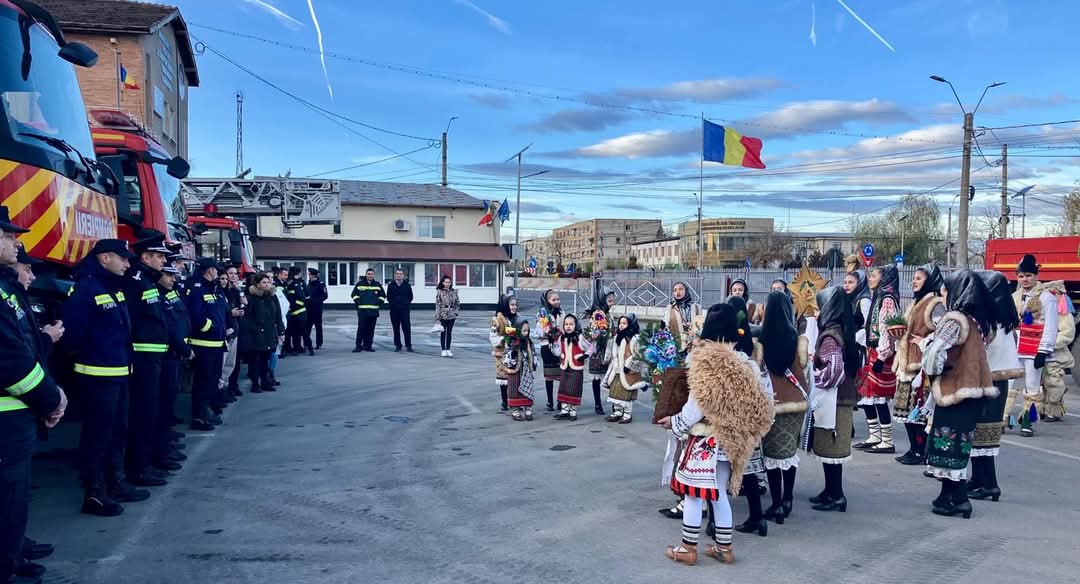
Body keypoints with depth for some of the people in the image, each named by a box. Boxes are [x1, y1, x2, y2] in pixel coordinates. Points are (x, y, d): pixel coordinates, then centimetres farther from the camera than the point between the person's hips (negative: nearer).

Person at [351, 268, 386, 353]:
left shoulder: (378, 285, 11)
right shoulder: (360, 284, 6)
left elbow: (383, 296, 17)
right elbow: (354, 294, 11)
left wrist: (378, 302, 4)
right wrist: (358, 302, 0)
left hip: (373, 311, 2)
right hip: (362, 311, -2)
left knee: (371, 330, 4)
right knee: (361, 329, -5)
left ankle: (368, 346, 12)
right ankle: (358, 346, 1)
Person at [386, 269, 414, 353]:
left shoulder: (407, 285, 4)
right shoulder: (390, 285, 6)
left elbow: (410, 297, 11)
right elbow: (388, 297, 13)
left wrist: (406, 304, 5)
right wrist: (393, 304, 7)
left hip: (404, 310, -1)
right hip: (394, 311, 1)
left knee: (407, 328, -5)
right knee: (396, 329, 5)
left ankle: (408, 346, 2)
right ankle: (398, 346, 12)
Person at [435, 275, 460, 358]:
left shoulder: (454, 291, 5)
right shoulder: (439, 292, -4)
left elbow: (458, 303, 15)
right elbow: (437, 305, -6)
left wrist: (456, 311, 1)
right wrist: (437, 318, -10)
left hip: (452, 315, 3)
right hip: (443, 315, -3)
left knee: (449, 332, 7)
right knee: (443, 332, 2)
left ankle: (448, 349, 14)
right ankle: (443, 350, 9)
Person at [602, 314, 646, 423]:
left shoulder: (635, 339, -12)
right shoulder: (618, 337, 14)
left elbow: (637, 355, -17)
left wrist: (628, 366, -19)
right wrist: (612, 370, 17)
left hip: (628, 372, -8)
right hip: (617, 371, 8)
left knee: (627, 394, -3)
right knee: (615, 392, 11)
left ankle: (627, 414, 6)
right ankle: (617, 412, 20)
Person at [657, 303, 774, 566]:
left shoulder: (707, 359, -18)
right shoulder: (742, 361, 4)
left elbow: (700, 404, -18)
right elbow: (753, 404, 9)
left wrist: (676, 422, -5)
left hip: (705, 438, -7)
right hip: (728, 438, 7)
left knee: (693, 494, 5)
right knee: (719, 494, 17)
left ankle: (688, 549, 13)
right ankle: (724, 548, 24)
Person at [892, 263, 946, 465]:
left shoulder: (936, 305, -8)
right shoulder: (915, 304, 18)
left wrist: (924, 341, -17)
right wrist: (898, 333, 12)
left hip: (922, 363, -9)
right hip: (907, 362, 9)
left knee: (920, 407, -6)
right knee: (907, 407, 9)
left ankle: (921, 451, 1)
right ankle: (913, 448, 18)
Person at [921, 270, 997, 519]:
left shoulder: (955, 320, -17)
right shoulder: (978, 320, 8)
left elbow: (936, 352, -27)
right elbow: (969, 354, 13)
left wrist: (932, 372, -7)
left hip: (954, 389, -8)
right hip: (973, 388, 8)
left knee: (948, 445, 2)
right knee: (957, 444, 15)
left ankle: (958, 499, 7)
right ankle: (949, 496, 23)